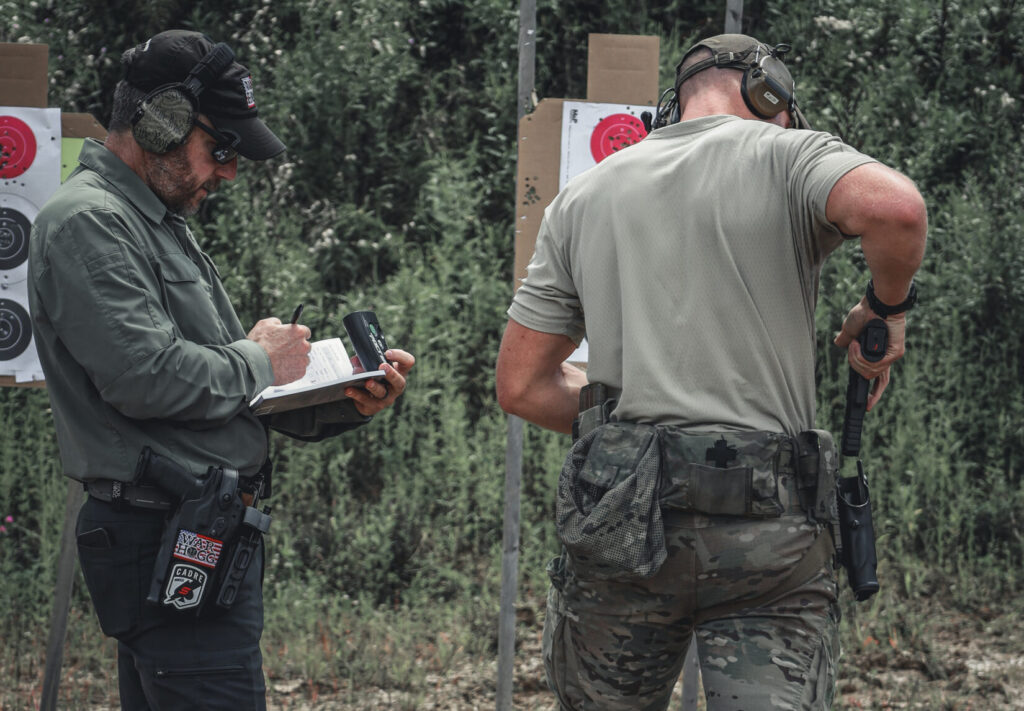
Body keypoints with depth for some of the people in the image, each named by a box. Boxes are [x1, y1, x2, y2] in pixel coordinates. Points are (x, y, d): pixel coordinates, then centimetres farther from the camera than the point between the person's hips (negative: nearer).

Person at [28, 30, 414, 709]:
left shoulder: (161, 223, 21)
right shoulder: (89, 224, -12)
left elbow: (221, 389, 21)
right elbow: (147, 377, -25)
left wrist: (347, 401, 6)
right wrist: (258, 361, -8)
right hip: (165, 544, -11)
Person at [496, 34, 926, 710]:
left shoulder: (583, 196, 16)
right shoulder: (789, 156, 3)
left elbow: (522, 386, 14)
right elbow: (893, 209, -20)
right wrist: (887, 307, 0)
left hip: (620, 515, 3)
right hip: (769, 527, -3)